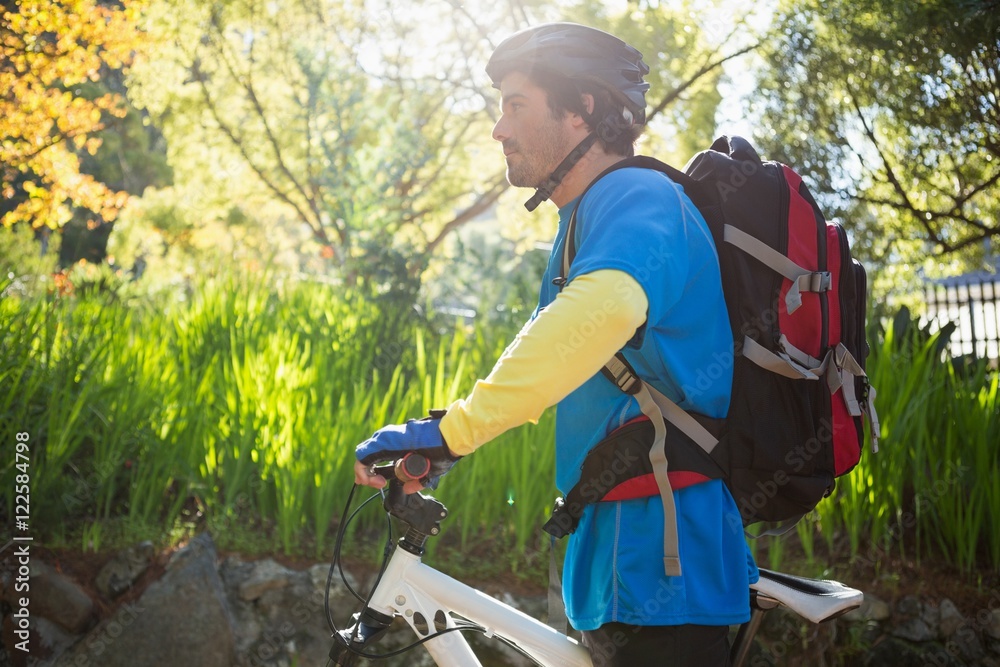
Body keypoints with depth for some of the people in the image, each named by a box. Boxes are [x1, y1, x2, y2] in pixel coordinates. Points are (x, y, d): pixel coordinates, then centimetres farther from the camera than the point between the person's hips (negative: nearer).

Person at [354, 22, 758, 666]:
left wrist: (456, 428, -41)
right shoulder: (583, 221, 19)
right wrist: (442, 441, 17)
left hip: (663, 561, -10)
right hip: (619, 549, 10)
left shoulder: (637, 198, -16)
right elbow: (544, 364, 27)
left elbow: (604, 307, -39)